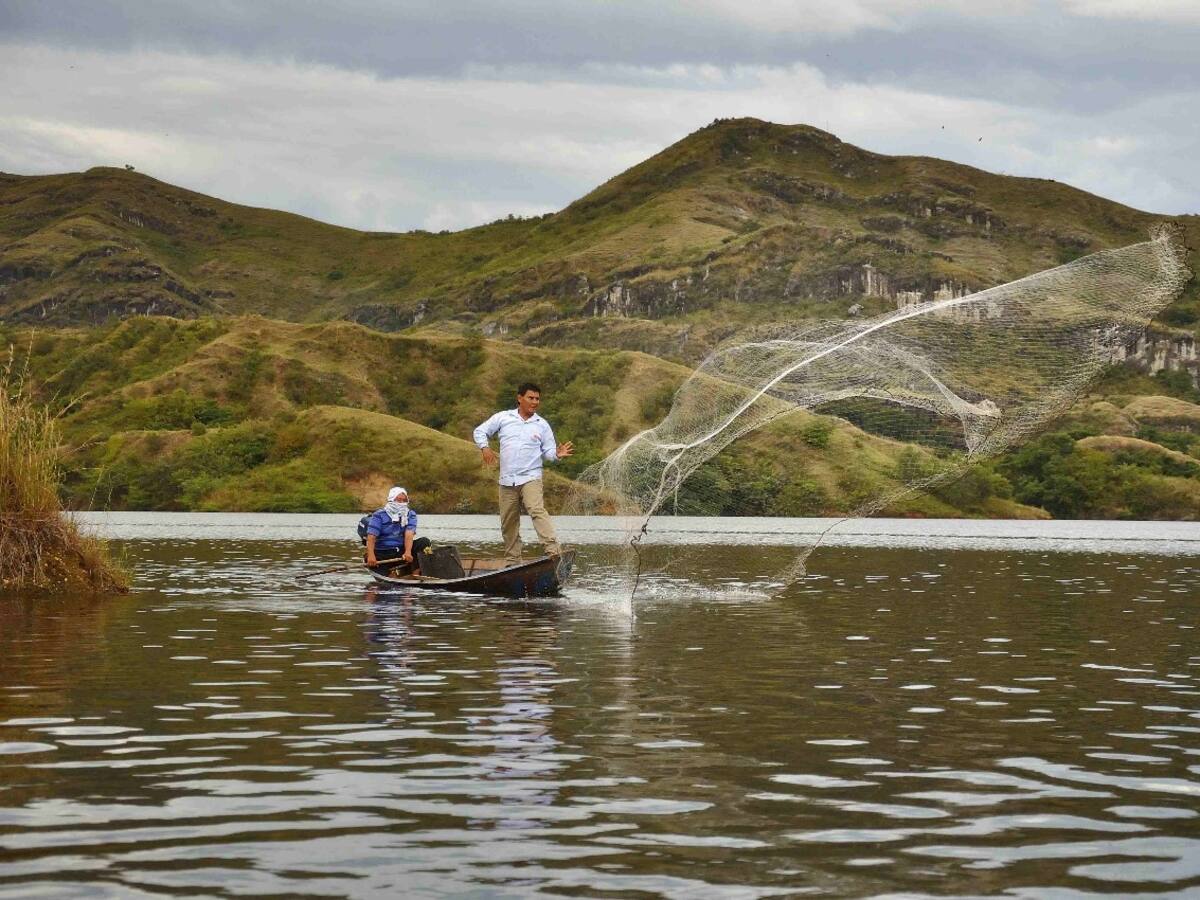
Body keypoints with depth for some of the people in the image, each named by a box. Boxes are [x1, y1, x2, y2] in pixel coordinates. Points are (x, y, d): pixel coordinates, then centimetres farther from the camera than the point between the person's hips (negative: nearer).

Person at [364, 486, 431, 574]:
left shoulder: (410, 515, 3)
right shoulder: (379, 515, -5)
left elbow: (409, 534, -13)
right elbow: (371, 537, -15)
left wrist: (408, 552, -33)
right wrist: (371, 555, -33)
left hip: (402, 551, 3)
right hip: (383, 553, -3)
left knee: (424, 541, -20)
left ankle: (416, 574, -29)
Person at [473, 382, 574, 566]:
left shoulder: (542, 425, 9)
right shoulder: (503, 418, 8)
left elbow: (548, 452, 9)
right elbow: (480, 431, 13)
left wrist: (557, 454, -13)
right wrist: (485, 447, -5)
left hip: (530, 477, -2)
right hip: (507, 481, 2)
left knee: (537, 511, -25)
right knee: (508, 523, 7)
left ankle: (554, 551, -36)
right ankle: (512, 561, 19)